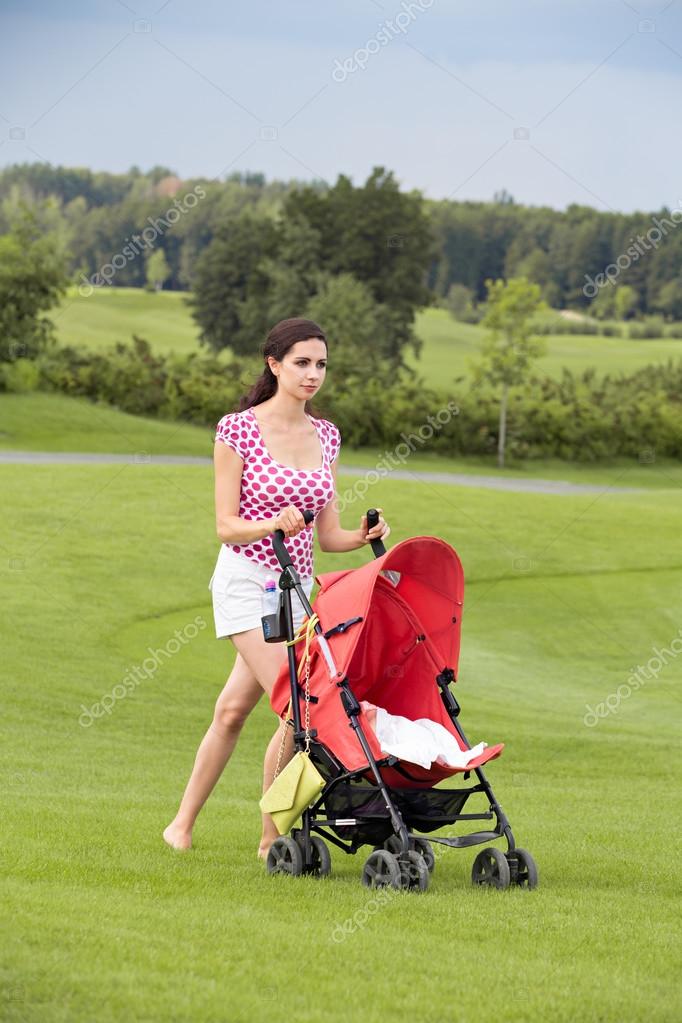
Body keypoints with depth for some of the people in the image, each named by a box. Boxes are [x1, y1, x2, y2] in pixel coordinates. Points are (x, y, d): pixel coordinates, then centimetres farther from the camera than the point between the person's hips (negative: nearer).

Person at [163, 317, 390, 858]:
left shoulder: (326, 436, 9)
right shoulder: (239, 429, -8)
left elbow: (327, 534, 11)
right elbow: (226, 526, -10)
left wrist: (362, 536, -9)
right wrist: (274, 526, -27)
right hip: (247, 580, -6)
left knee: (234, 710, 8)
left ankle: (183, 822, 19)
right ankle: (272, 837, -8)